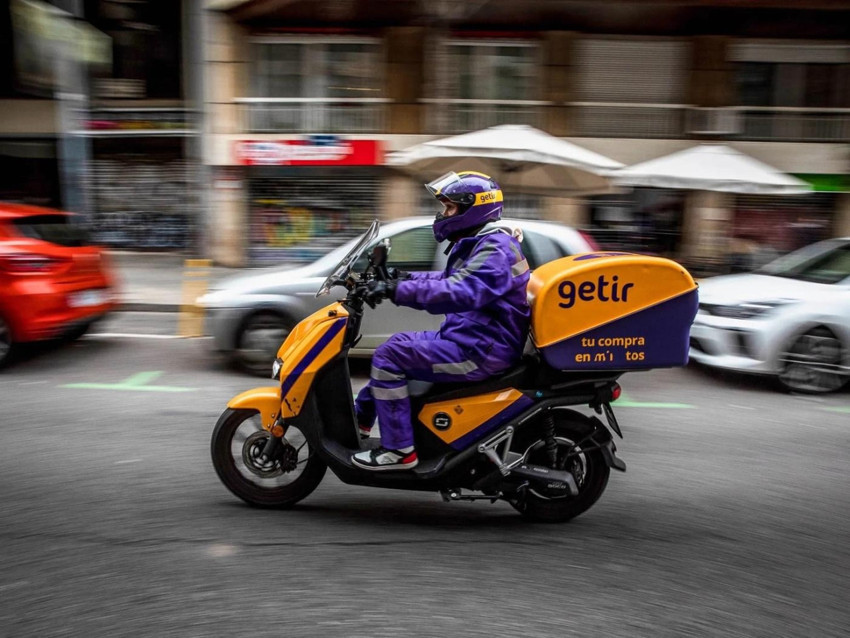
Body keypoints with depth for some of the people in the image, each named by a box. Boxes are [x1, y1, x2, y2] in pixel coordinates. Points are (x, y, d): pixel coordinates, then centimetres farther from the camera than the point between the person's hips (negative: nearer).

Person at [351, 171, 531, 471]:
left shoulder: (496, 247, -17)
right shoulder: (475, 244, 16)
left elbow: (461, 292, -33)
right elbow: (450, 280, 26)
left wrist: (398, 291, -33)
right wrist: (403, 278, 14)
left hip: (481, 350, -11)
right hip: (468, 337, 11)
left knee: (389, 356, -15)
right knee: (398, 343, 18)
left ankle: (399, 450, -10)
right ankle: (358, 419, 29)